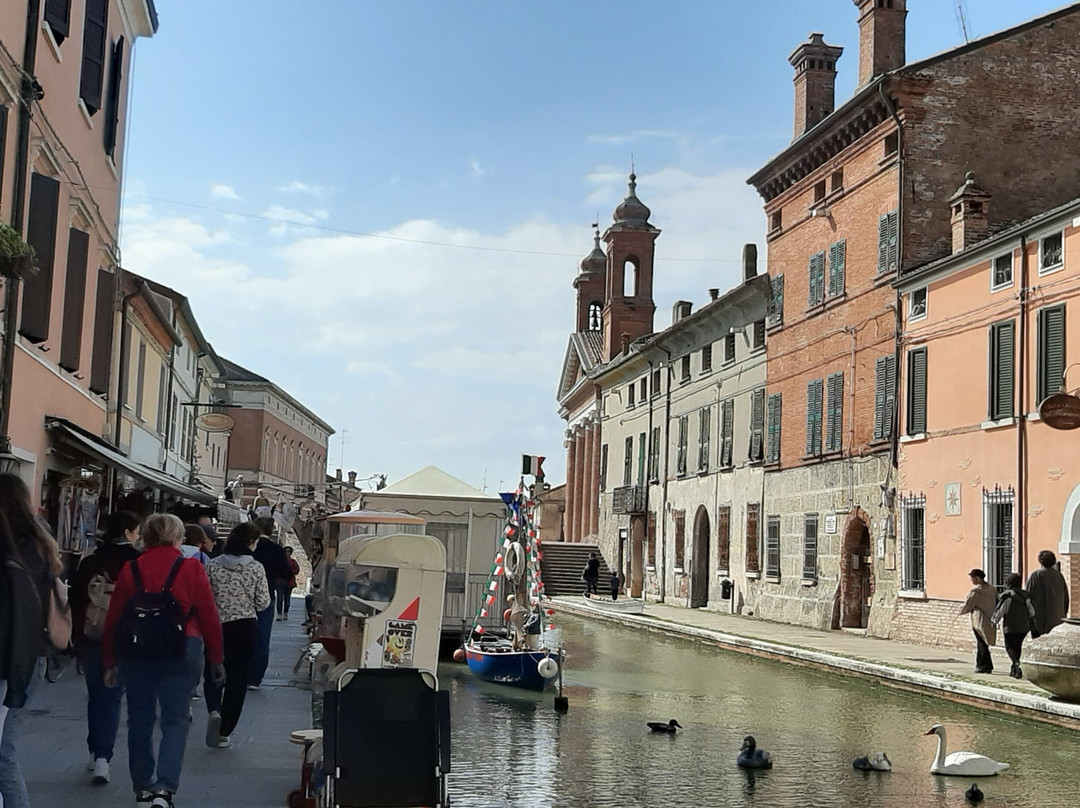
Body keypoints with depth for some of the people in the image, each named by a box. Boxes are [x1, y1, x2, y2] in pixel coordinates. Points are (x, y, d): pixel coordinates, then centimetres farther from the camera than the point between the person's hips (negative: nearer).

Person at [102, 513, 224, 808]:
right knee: (176, 720, 2)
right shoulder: (192, 569, -5)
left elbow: (113, 619, 5)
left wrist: (109, 662, 14)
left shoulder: (131, 570, 2)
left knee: (140, 720, 14)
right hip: (182, 653, -2)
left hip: (135, 652, 3)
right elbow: (209, 618, -4)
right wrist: (216, 659, 6)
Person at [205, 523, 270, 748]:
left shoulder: (212, 565, -5)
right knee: (237, 678, 8)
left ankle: (214, 711, -11)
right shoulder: (256, 568, -7)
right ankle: (224, 732, 9)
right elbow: (263, 602, -4)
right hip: (245, 626, -1)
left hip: (217, 625, 1)